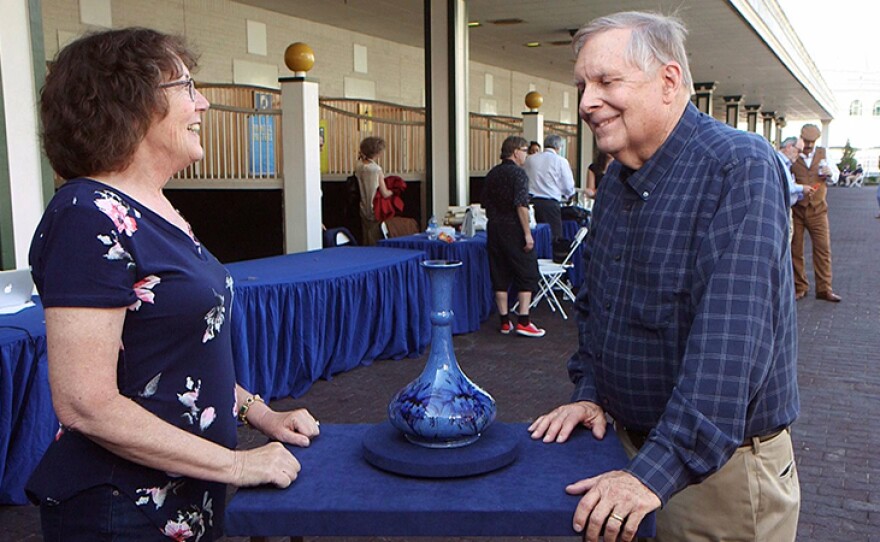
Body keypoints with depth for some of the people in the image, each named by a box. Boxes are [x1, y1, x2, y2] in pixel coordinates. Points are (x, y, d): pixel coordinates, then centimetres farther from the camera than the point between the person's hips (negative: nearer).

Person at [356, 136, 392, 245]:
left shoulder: (358, 167, -3)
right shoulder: (376, 169, -19)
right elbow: (384, 194, -13)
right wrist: (393, 191, 7)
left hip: (363, 211, 6)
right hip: (375, 211, -6)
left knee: (366, 245, 14)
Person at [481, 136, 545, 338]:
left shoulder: (492, 173, 11)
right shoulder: (518, 173, -12)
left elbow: (484, 202, 16)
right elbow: (521, 204, -20)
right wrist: (527, 233, -19)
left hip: (494, 228, 7)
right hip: (513, 229, -7)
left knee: (500, 276, 10)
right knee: (527, 275, 2)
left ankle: (504, 322, 14)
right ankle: (523, 322, -2)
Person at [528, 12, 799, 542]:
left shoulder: (740, 168, -21)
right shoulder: (618, 180, 5)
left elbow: (730, 342, -29)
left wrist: (659, 471, -33)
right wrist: (589, 392, 2)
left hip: (720, 463, -7)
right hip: (632, 444, 7)